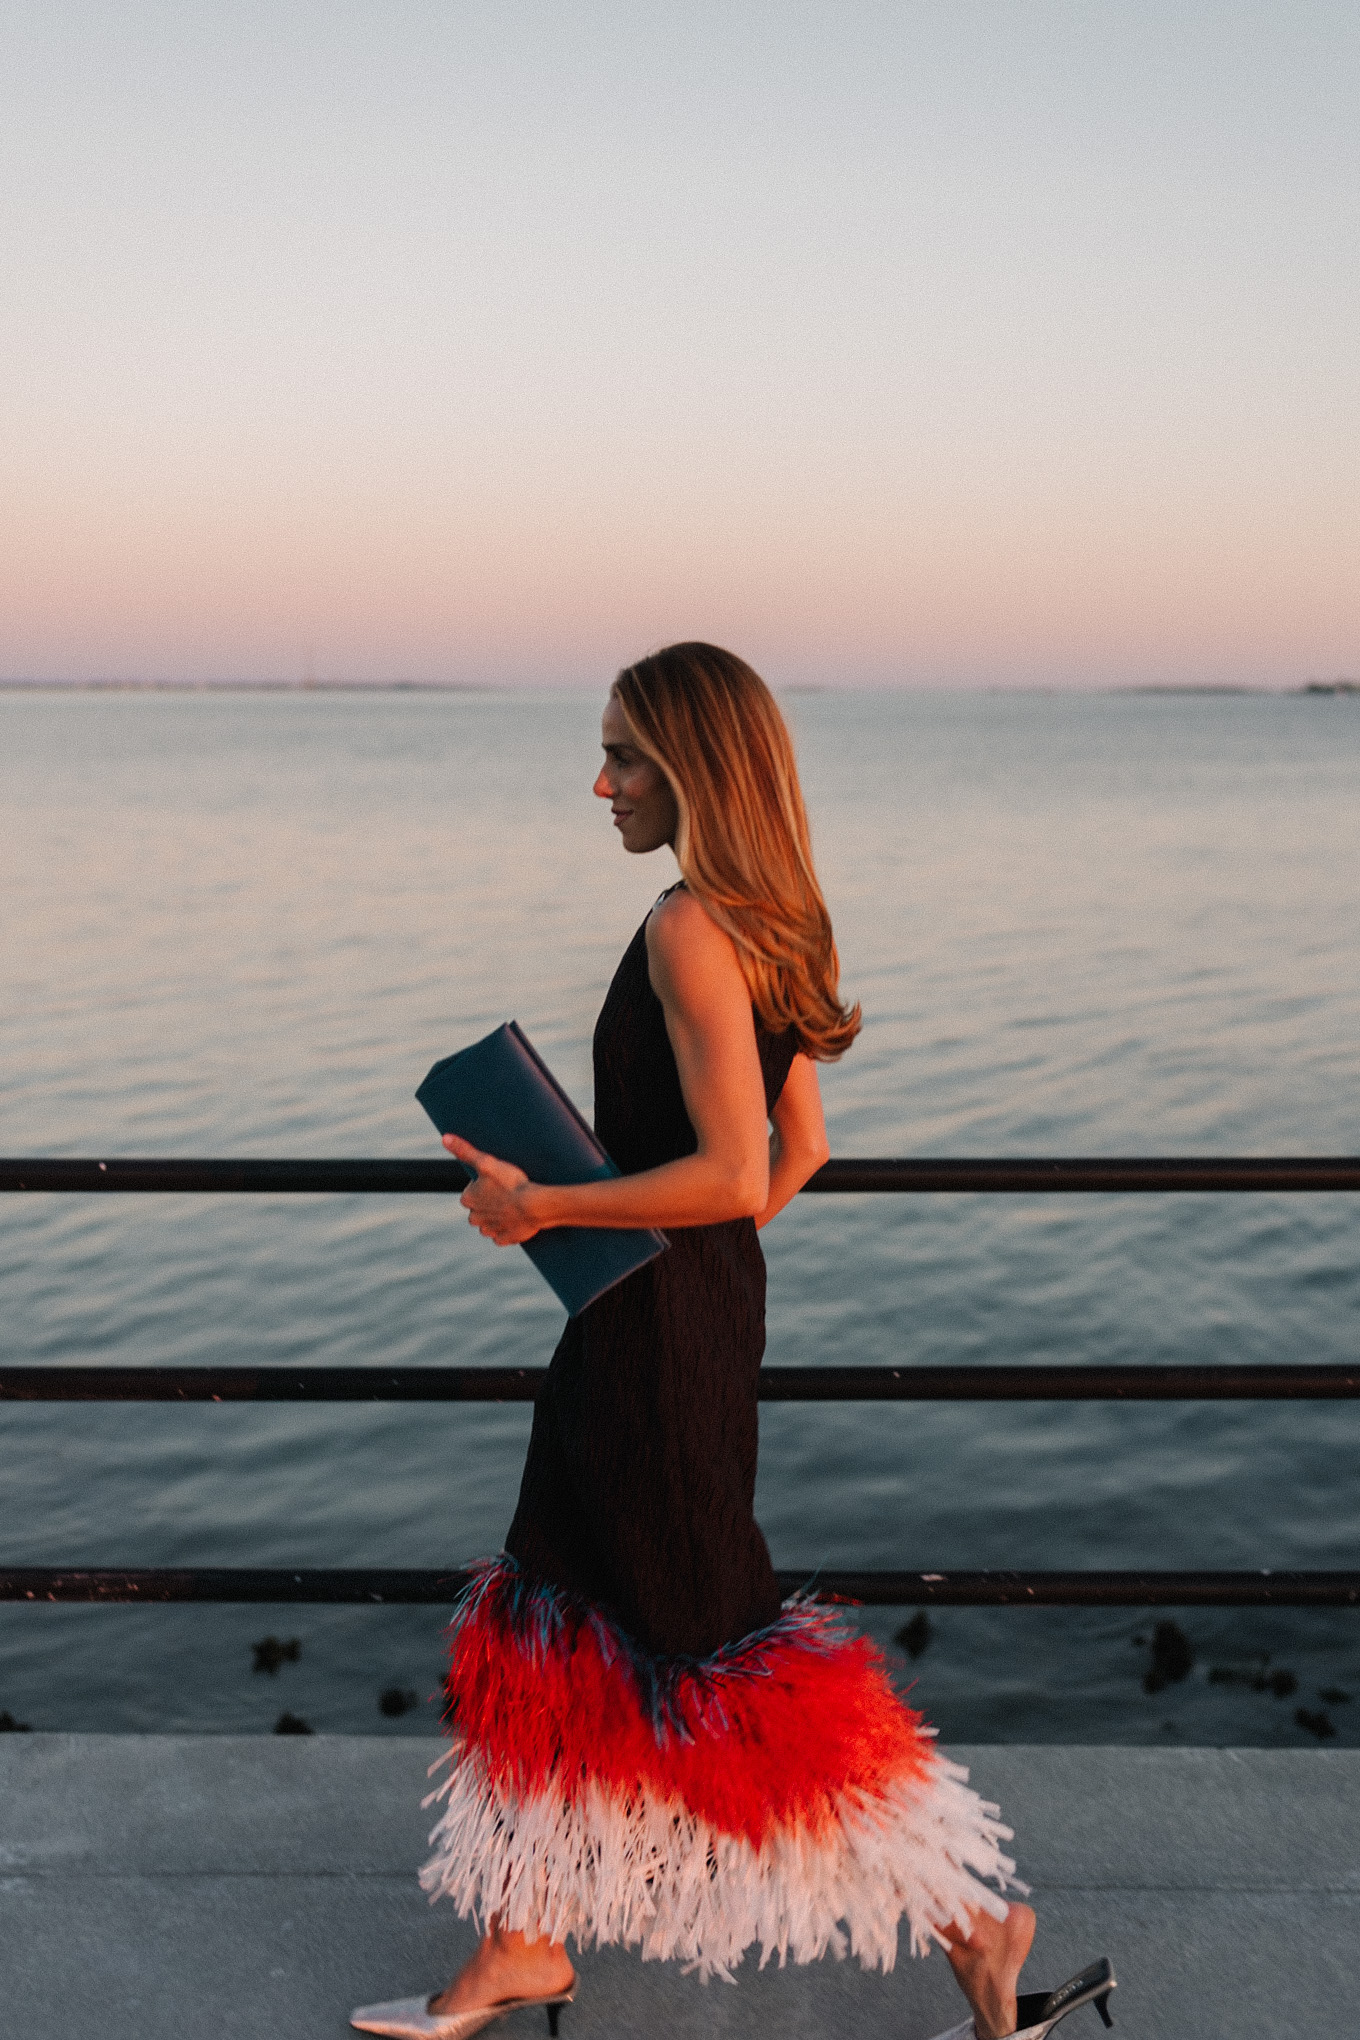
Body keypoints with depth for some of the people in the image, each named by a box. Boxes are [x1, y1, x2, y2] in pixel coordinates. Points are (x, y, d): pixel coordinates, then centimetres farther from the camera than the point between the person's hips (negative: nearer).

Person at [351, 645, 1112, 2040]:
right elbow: (799, 1149, 15)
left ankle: (967, 1918, 16)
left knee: (706, 1637, 3)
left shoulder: (688, 930, -20)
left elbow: (734, 1174, -26)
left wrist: (542, 1207, -19)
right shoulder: (770, 927, 9)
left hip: (659, 1324, -10)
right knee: (559, 1613, 17)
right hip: (701, 1304, 10)